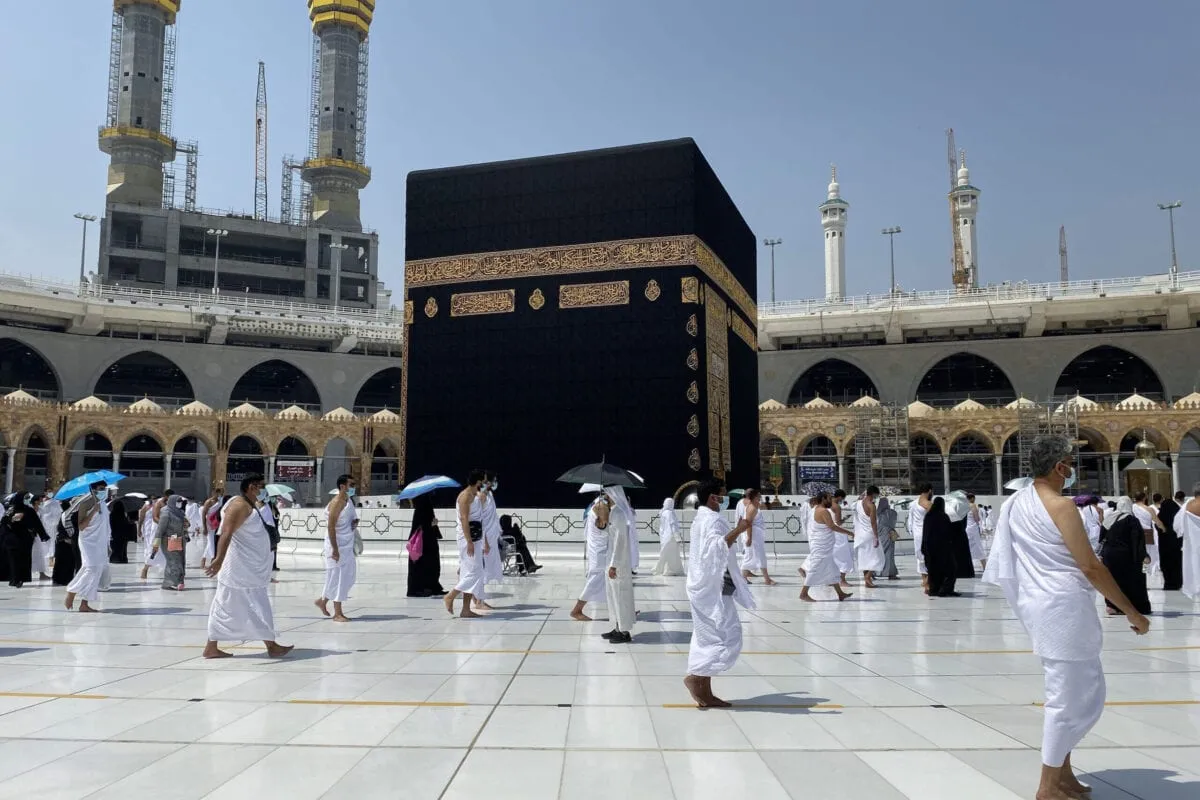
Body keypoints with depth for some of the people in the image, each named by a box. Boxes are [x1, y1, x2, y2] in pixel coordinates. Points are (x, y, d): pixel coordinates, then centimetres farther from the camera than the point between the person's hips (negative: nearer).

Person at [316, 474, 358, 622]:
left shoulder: (349, 500, 10)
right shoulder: (337, 502, -16)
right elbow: (331, 526, -20)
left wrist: (355, 522, 0)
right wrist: (335, 549, -22)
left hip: (348, 546, 9)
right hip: (337, 546, -9)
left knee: (348, 577, 12)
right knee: (338, 578, -2)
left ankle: (322, 600, 26)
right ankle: (338, 613, 7)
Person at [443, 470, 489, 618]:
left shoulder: (477, 496, 18)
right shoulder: (465, 495, -12)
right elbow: (464, 519, -20)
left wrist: (485, 541, 21)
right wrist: (469, 542, -25)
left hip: (476, 538, 10)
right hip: (468, 538, -10)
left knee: (471, 574, 8)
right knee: (473, 572, -12)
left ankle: (466, 609, 9)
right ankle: (450, 596, 1)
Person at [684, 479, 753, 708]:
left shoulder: (701, 518, 17)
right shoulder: (713, 520, -15)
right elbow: (717, 547, -33)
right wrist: (738, 530, -39)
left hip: (705, 587, 11)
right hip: (714, 590, -11)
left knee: (707, 639, 11)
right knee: (728, 638, -8)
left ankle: (705, 693, 14)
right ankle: (695, 676, -6)